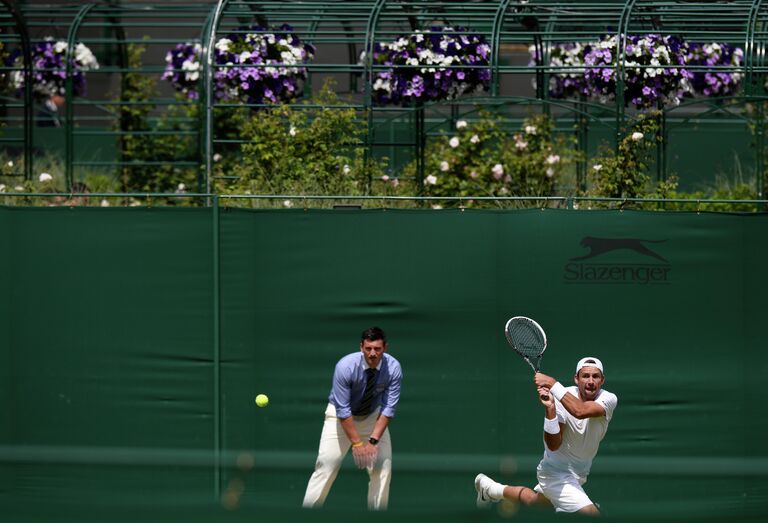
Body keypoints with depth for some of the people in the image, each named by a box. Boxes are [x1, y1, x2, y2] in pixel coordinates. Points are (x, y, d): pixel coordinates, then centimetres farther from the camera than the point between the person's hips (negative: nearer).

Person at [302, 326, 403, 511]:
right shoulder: (345, 367, -30)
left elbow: (388, 408, -20)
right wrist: (357, 443, -26)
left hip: (373, 415, 3)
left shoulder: (393, 369, -22)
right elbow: (343, 410, -26)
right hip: (341, 415, -3)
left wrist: (373, 440, -27)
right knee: (327, 464, -15)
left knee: (383, 465, -9)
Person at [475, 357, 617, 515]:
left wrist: (552, 383, -43)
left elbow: (580, 411, -41)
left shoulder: (609, 399, -19)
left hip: (579, 475, 5)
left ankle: (492, 489, 53)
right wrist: (550, 408, -41)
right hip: (556, 473, -5)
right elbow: (553, 446, -29)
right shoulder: (561, 399, -23)